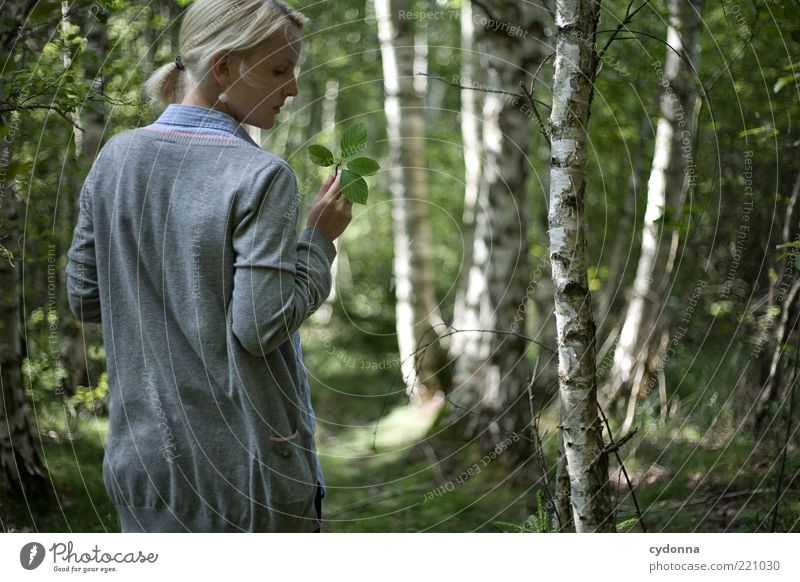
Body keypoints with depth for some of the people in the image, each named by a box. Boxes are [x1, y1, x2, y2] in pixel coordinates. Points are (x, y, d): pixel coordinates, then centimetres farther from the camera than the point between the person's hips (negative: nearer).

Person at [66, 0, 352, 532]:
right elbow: (261, 326, -19)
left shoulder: (115, 158, 1)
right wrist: (319, 238, -8)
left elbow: (85, 299, 7)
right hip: (245, 465, -6)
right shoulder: (261, 176, -17)